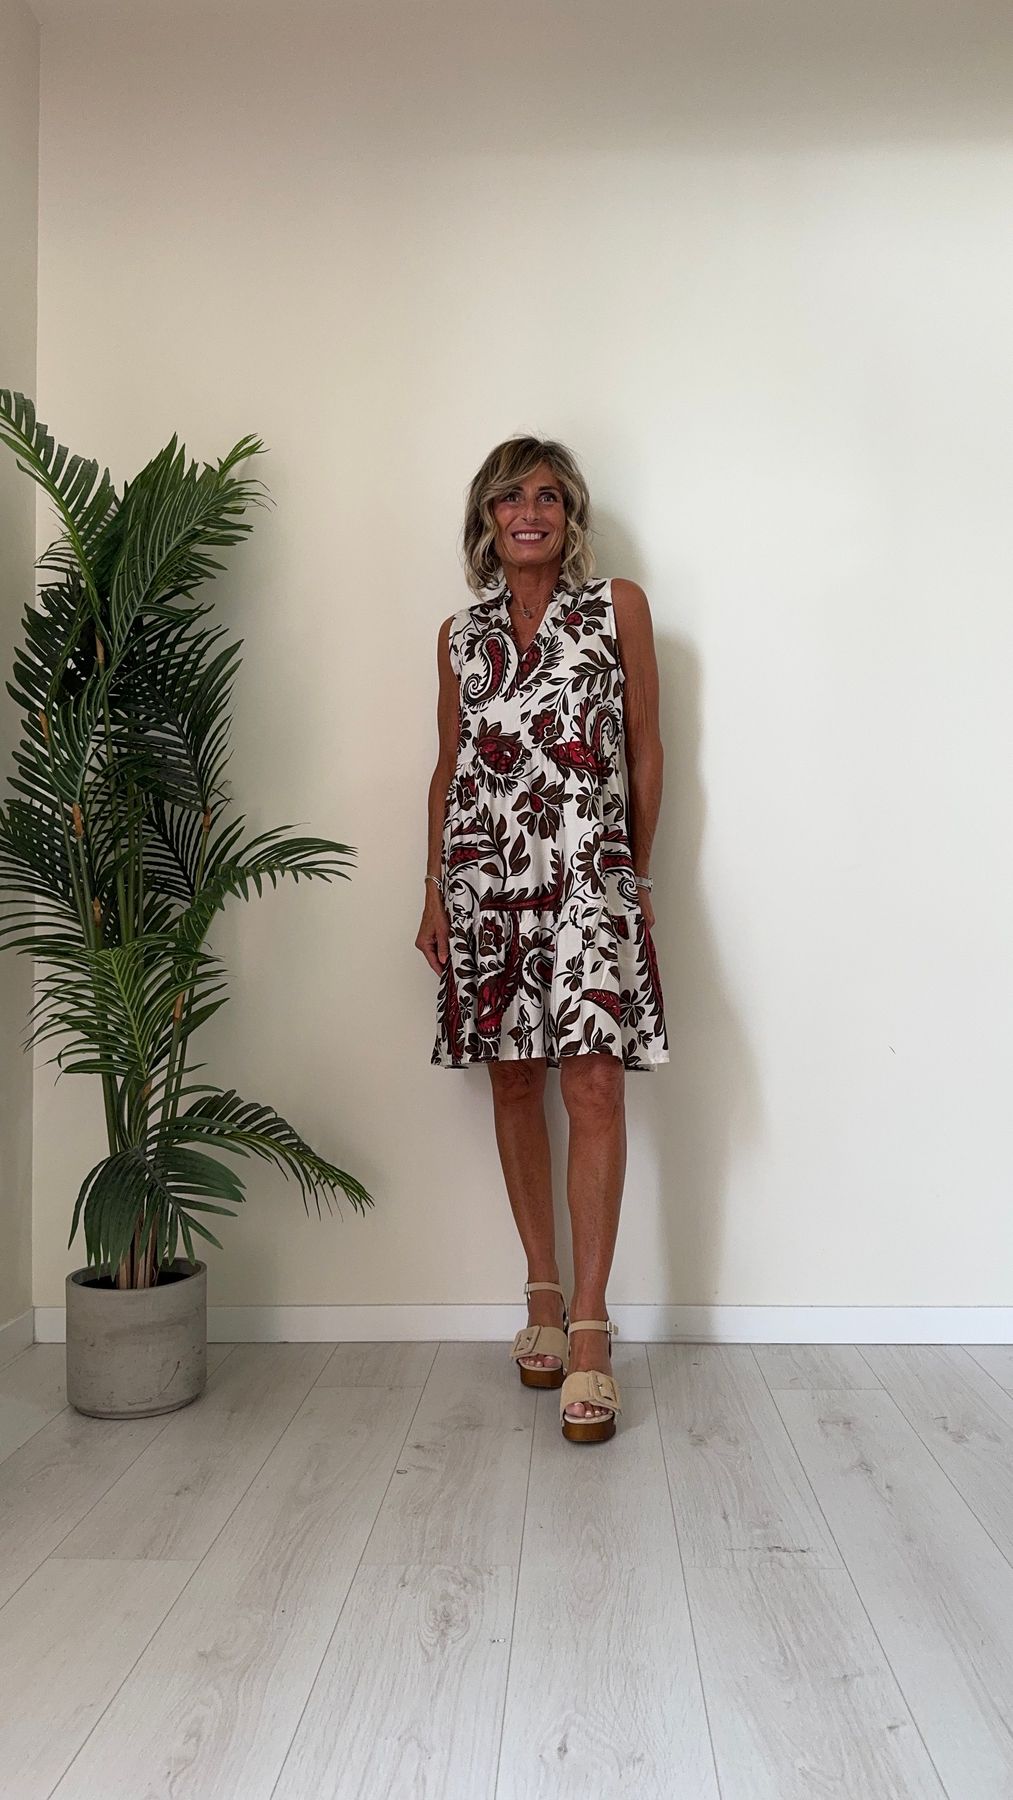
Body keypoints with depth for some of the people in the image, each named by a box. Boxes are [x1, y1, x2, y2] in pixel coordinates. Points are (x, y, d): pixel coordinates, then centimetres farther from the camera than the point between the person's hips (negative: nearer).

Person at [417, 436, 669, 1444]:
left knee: (594, 1086, -12)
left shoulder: (619, 607, 7)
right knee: (513, 1084, 7)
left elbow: (644, 746, 8)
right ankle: (543, 1294, 21)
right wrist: (434, 894, 9)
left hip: (587, 871, -3)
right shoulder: (459, 634, 13)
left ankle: (589, 1330, -5)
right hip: (484, 873, 3)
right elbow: (446, 768, 15)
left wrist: (636, 873, 8)